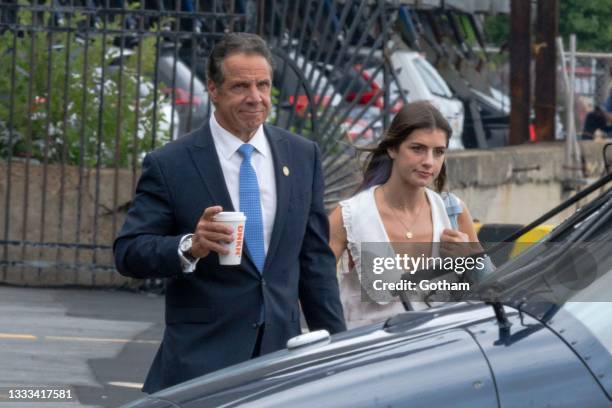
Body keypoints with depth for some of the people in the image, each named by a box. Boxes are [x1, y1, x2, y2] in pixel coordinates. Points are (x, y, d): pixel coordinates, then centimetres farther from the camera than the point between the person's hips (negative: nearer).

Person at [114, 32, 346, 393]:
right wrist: (189, 247, -24)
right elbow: (128, 252, -6)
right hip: (201, 359, -3)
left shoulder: (303, 156, 8)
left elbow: (315, 257, 13)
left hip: (281, 350, 3)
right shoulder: (169, 165, -4)